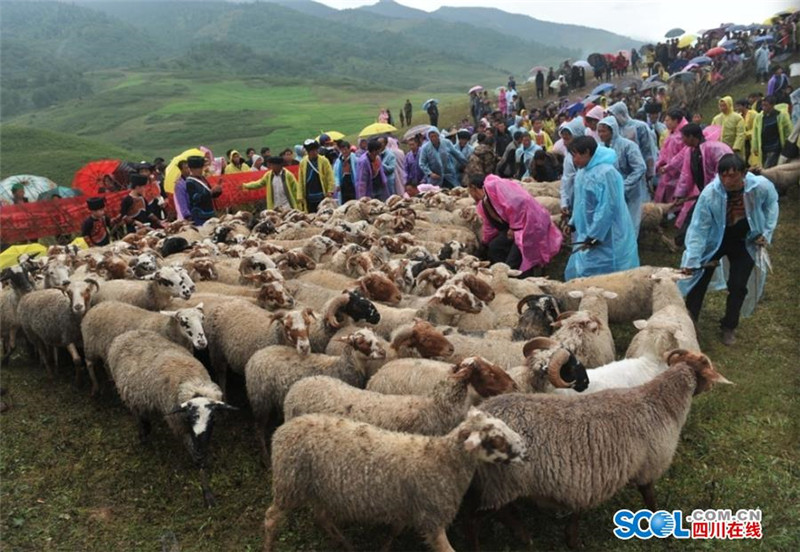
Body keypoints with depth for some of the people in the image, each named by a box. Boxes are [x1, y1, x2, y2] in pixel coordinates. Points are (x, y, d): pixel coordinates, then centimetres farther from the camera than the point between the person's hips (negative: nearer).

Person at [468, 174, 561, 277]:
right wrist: (484, 243, 43)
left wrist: (514, 227, -16)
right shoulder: (483, 205, 16)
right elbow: (490, 227, 30)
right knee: (494, 247, 12)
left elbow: (516, 203, -24)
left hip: (531, 222, -10)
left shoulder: (493, 186, -14)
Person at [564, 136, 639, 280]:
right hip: (588, 235, 9)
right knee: (577, 272, 14)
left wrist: (594, 235, -21)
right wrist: (573, 223, 16)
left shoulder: (605, 173, -20)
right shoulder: (582, 172, 8)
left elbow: (607, 207, -23)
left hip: (605, 239, -9)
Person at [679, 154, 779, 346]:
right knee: (699, 278, -3)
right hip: (715, 240, -1)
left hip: (745, 242, 1)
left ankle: (729, 327, 22)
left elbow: (771, 204, -1)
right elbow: (699, 228, -25)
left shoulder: (761, 186, -26)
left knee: (738, 286, 2)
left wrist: (767, 232, -8)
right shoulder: (709, 194, -30)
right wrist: (691, 261, -29)